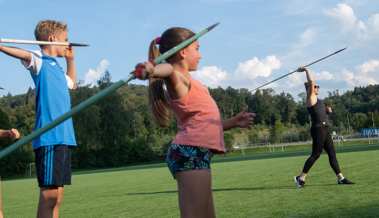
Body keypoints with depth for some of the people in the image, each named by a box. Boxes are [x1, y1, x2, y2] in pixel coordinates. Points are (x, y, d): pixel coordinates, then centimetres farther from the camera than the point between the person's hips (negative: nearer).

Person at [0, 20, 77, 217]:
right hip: (49, 138, -8)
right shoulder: (39, 60, -1)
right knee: (49, 195, -11)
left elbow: (72, 84, 44)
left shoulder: (56, 67, 24)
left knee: (56, 196, 8)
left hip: (63, 138, 8)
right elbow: (24, 54, -23)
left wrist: (70, 59, 38)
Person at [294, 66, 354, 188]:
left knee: (332, 154, 8)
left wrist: (328, 111, 10)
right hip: (318, 129, -9)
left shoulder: (316, 99, 20)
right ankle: (301, 178, -3)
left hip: (324, 129, 9)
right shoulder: (310, 97, -6)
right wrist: (306, 69, -6)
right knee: (315, 154, -9)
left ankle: (341, 178, 10)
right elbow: (310, 81, -18)